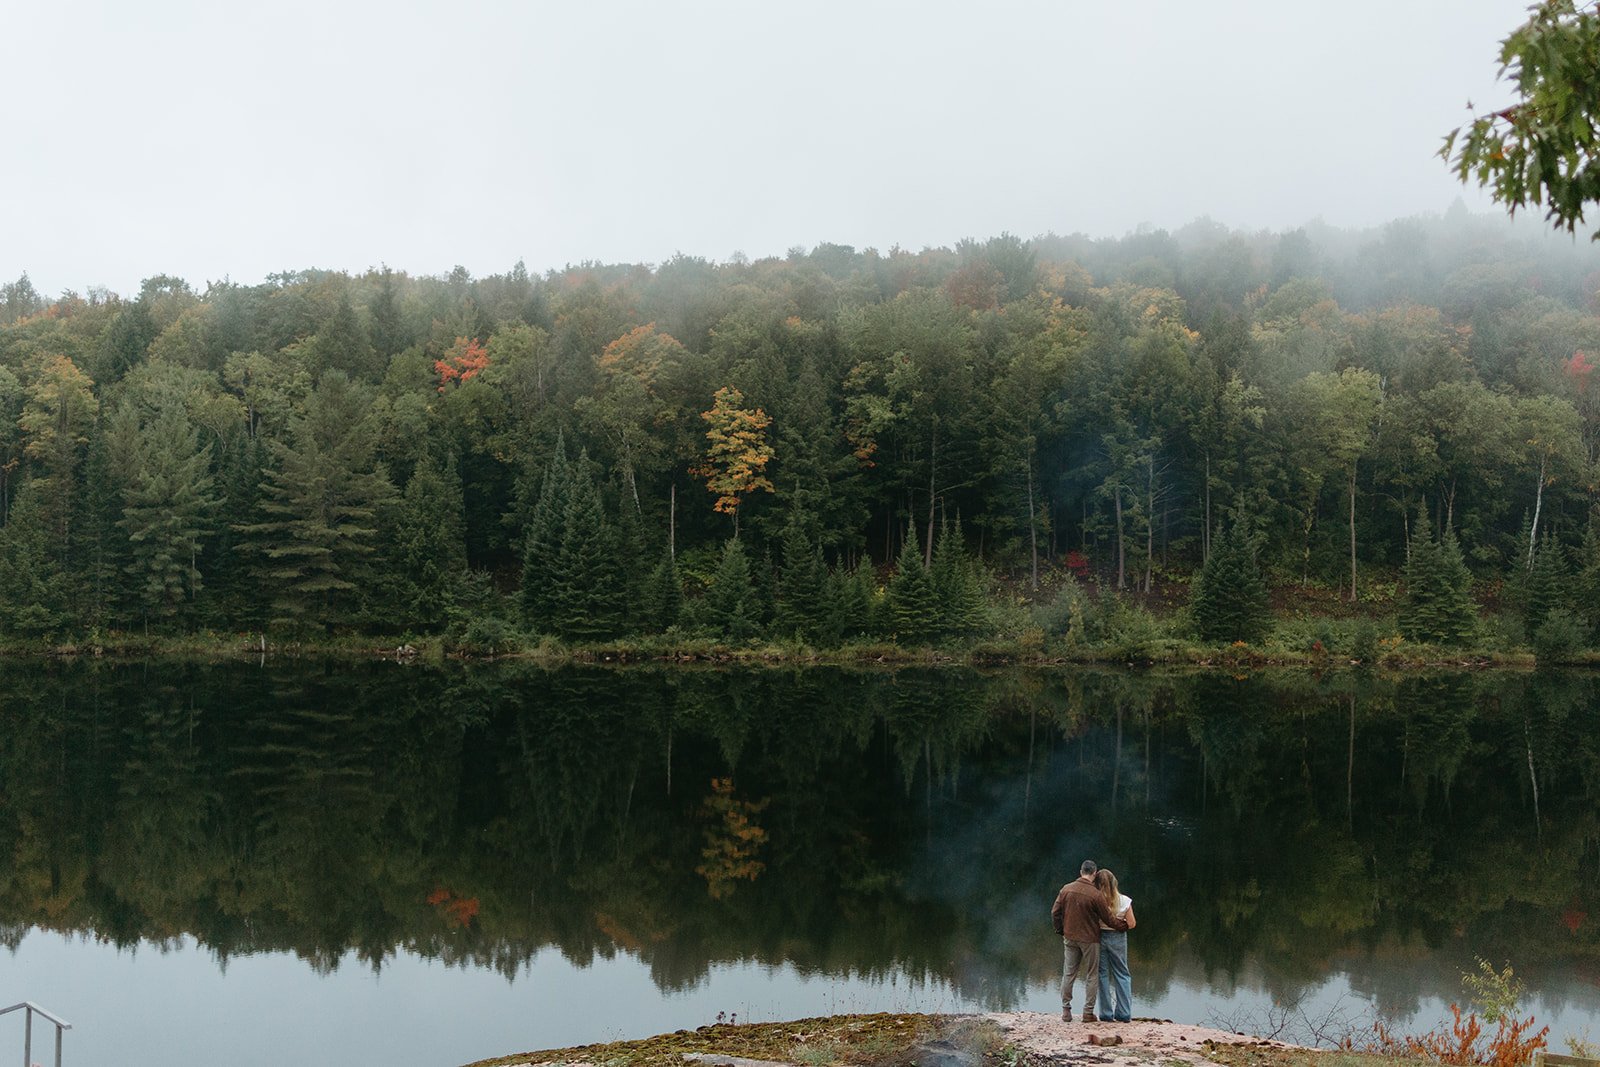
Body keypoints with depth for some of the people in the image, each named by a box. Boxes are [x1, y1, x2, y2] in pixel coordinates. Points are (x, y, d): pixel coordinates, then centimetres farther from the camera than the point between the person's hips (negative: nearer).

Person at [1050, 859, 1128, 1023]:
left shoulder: (1066, 889, -3)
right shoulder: (1096, 895, -17)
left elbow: (1055, 912, 2)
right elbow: (1108, 919, -9)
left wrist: (1060, 930, 17)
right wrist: (1124, 925, 8)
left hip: (1069, 938, 4)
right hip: (1089, 940, -4)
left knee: (1068, 974, 11)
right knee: (1091, 976, 8)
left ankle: (1066, 1010, 13)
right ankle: (1088, 1012, 9)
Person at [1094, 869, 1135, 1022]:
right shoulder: (1124, 901, -8)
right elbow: (1132, 924, -3)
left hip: (1099, 937, -1)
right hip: (1117, 938, 1)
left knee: (1103, 975, 9)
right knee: (1122, 975, 13)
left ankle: (1106, 1014, 9)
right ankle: (1124, 1014, 13)